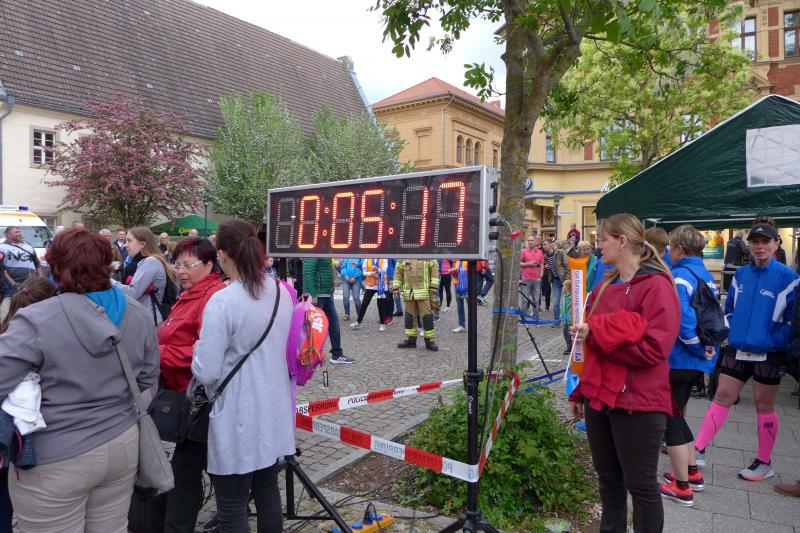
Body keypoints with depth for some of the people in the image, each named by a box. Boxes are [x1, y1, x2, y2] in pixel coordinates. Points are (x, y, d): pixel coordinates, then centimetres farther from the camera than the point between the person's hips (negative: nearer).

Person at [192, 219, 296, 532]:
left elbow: (205, 373, -19)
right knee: (268, 494, 22)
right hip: (274, 413, 7)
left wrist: (199, 351, 1)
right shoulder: (283, 292, 0)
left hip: (238, 421, -7)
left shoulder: (222, 302, -21)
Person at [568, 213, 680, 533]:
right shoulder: (606, 286, 10)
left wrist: (594, 333, -20)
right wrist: (580, 392, 17)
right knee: (608, 478, 20)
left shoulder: (656, 286, -13)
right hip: (600, 397, 7)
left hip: (638, 404, -7)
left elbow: (653, 349, -23)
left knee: (640, 485, 8)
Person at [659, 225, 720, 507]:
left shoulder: (679, 276, -18)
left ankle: (682, 487, 11)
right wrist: (708, 347, 11)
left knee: (670, 420, 3)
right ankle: (693, 473, 31)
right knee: (676, 415, 22)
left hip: (677, 359, -9)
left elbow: (682, 320, -25)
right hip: (696, 360, 9)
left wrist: (698, 347, -13)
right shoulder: (706, 275, 10)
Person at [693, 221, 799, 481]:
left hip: (768, 354, -4)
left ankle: (764, 463, 24)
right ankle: (698, 450, 10)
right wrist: (730, 333, 5)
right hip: (738, 350, 4)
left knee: (764, 406, 8)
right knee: (721, 398, 6)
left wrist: (775, 342, -14)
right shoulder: (740, 274, 6)